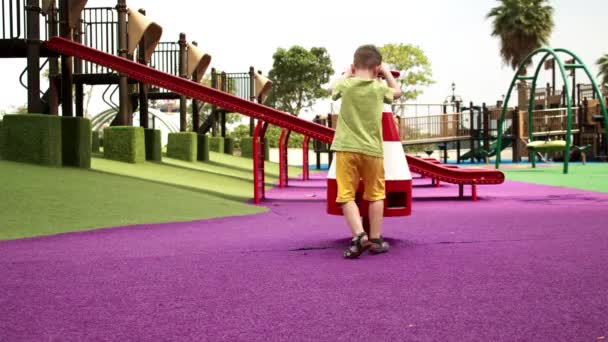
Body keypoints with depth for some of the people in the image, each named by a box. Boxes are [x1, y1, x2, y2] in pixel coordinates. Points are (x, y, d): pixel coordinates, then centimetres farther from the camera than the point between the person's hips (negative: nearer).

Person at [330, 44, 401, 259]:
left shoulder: (346, 85, -1)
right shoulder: (379, 88, 1)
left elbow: (333, 89, 23)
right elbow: (397, 92, 23)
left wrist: (347, 74, 34)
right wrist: (387, 73, 32)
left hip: (346, 148, -1)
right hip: (372, 149, 1)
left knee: (347, 194, -1)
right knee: (375, 194, 13)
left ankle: (359, 236, -17)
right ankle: (376, 239, 17)